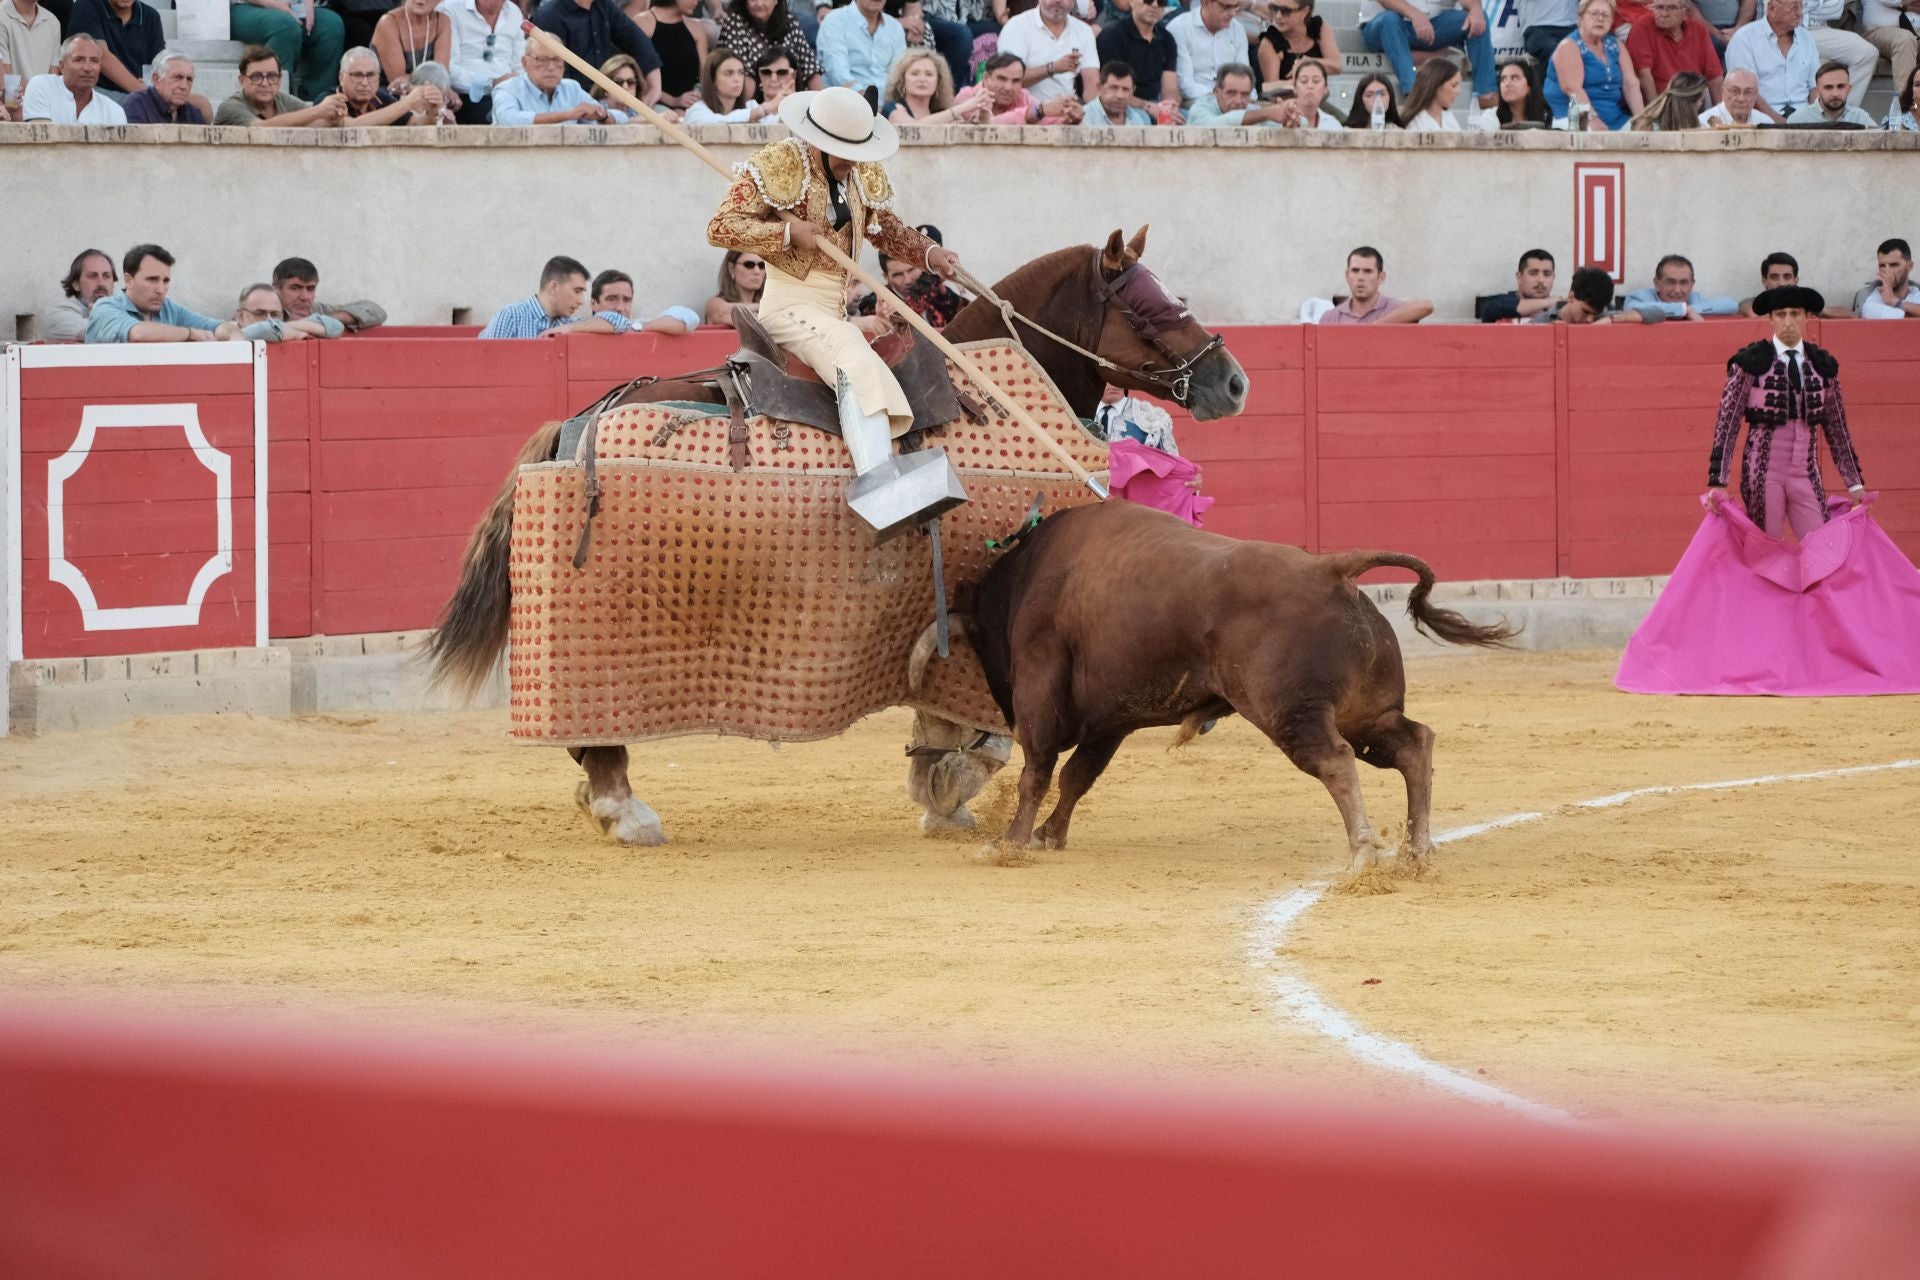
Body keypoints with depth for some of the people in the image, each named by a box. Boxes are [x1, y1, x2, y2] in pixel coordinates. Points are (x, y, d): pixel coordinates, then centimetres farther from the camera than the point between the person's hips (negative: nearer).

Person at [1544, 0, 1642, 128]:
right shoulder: (1569, 47, -4)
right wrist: (1593, 119, -29)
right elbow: (1573, 88, -17)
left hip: (1617, 120, 6)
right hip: (1578, 120, -6)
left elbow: (1631, 83, 8)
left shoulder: (1615, 45, 15)